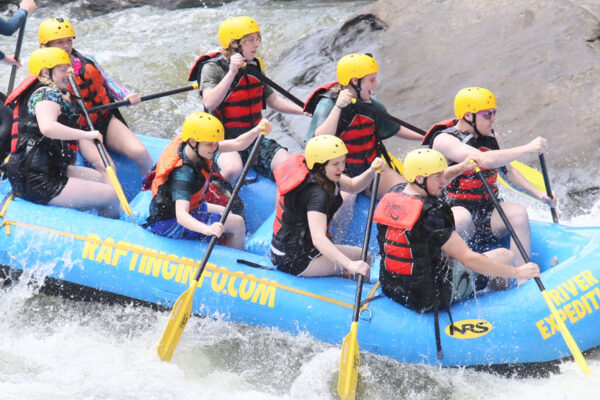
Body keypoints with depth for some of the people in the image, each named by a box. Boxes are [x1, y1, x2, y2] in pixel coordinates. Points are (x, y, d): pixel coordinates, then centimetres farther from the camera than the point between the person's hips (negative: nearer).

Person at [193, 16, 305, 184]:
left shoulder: (255, 67, 10)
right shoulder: (212, 67, -10)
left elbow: (272, 100, 20)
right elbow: (209, 103, -26)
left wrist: (305, 111, 8)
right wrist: (232, 72, -31)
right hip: (224, 139, -6)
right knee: (233, 169, -37)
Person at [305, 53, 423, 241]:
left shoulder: (372, 105, 4)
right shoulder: (327, 104, -14)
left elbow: (395, 129, 21)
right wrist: (339, 106, -33)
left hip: (371, 167, 6)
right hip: (340, 172, -6)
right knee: (346, 198, -36)